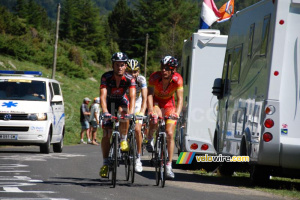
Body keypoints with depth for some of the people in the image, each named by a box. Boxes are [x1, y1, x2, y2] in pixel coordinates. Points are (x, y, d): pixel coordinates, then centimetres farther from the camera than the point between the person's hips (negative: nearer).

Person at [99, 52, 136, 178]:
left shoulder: (129, 79, -26)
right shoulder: (106, 77, -28)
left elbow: (132, 96, -36)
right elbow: (103, 96, -37)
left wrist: (131, 112, -53)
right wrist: (105, 112, -52)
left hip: (122, 101, 0)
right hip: (109, 102, 0)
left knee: (123, 114, -36)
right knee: (106, 134, -9)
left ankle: (124, 140, -15)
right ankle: (105, 163, 2)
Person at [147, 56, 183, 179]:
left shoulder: (177, 79, -25)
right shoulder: (155, 77, -27)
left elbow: (180, 99, -27)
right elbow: (150, 95, -31)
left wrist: (177, 113, -44)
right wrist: (151, 111, -46)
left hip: (169, 104, 1)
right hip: (156, 102, -1)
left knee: (169, 134, -9)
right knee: (154, 122, -34)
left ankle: (169, 166, -1)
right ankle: (150, 139, 0)